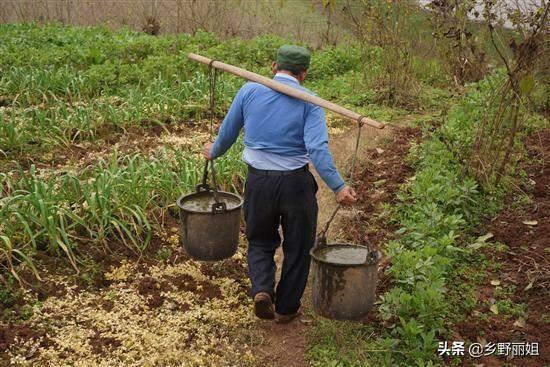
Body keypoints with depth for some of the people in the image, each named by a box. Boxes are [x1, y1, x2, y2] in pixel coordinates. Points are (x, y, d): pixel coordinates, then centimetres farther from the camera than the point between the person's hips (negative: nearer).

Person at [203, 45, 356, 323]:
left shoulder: (249, 90, 1)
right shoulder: (308, 101, -5)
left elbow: (228, 132, 9)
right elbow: (317, 148, -17)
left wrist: (214, 151, 29)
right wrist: (338, 187, -18)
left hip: (258, 181, 2)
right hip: (295, 182, -2)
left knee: (260, 240, 23)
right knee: (297, 247, 17)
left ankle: (262, 289, -1)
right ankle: (286, 308, 29)